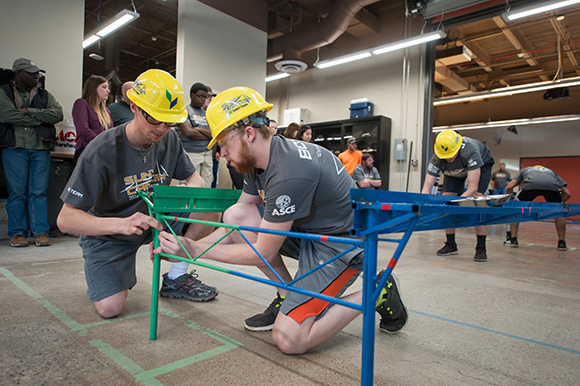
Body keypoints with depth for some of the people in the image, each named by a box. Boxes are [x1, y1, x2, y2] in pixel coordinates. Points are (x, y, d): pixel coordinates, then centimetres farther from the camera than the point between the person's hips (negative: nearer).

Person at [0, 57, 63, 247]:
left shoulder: (45, 95, 18)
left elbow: (58, 114, 0)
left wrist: (29, 111, -8)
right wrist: (40, 118, -5)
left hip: (41, 148, 2)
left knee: (39, 192, -1)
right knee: (17, 191, -2)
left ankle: (41, 232, 2)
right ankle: (17, 232, 7)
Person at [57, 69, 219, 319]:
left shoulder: (169, 139, -10)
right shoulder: (102, 152, -26)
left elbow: (195, 179, -3)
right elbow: (65, 219, -27)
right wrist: (121, 224, -45)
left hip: (153, 218, 4)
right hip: (108, 234, -4)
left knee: (209, 208, -18)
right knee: (110, 308, -19)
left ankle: (175, 279, -2)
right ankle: (121, 270, 17)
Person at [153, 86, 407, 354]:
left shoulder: (289, 174, -30)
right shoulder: (258, 159, -1)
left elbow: (263, 253, -22)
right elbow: (241, 212, 7)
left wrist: (195, 250, -15)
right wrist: (192, 245, -4)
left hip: (342, 243, -9)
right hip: (308, 230, 9)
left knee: (288, 340, -13)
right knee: (234, 216, -5)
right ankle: (288, 297, 8)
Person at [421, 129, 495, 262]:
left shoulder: (470, 151, -45)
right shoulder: (436, 160, -34)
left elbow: (472, 188, -47)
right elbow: (426, 188, -36)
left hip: (482, 164, -3)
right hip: (455, 171, 3)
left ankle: (481, 248, -14)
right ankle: (451, 245, 2)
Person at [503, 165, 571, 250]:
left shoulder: (524, 170, 41)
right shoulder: (551, 172, 43)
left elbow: (509, 187, 24)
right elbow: (567, 193, 32)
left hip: (530, 185, -1)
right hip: (552, 186, 1)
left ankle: (513, 239, 15)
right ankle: (562, 243, 25)